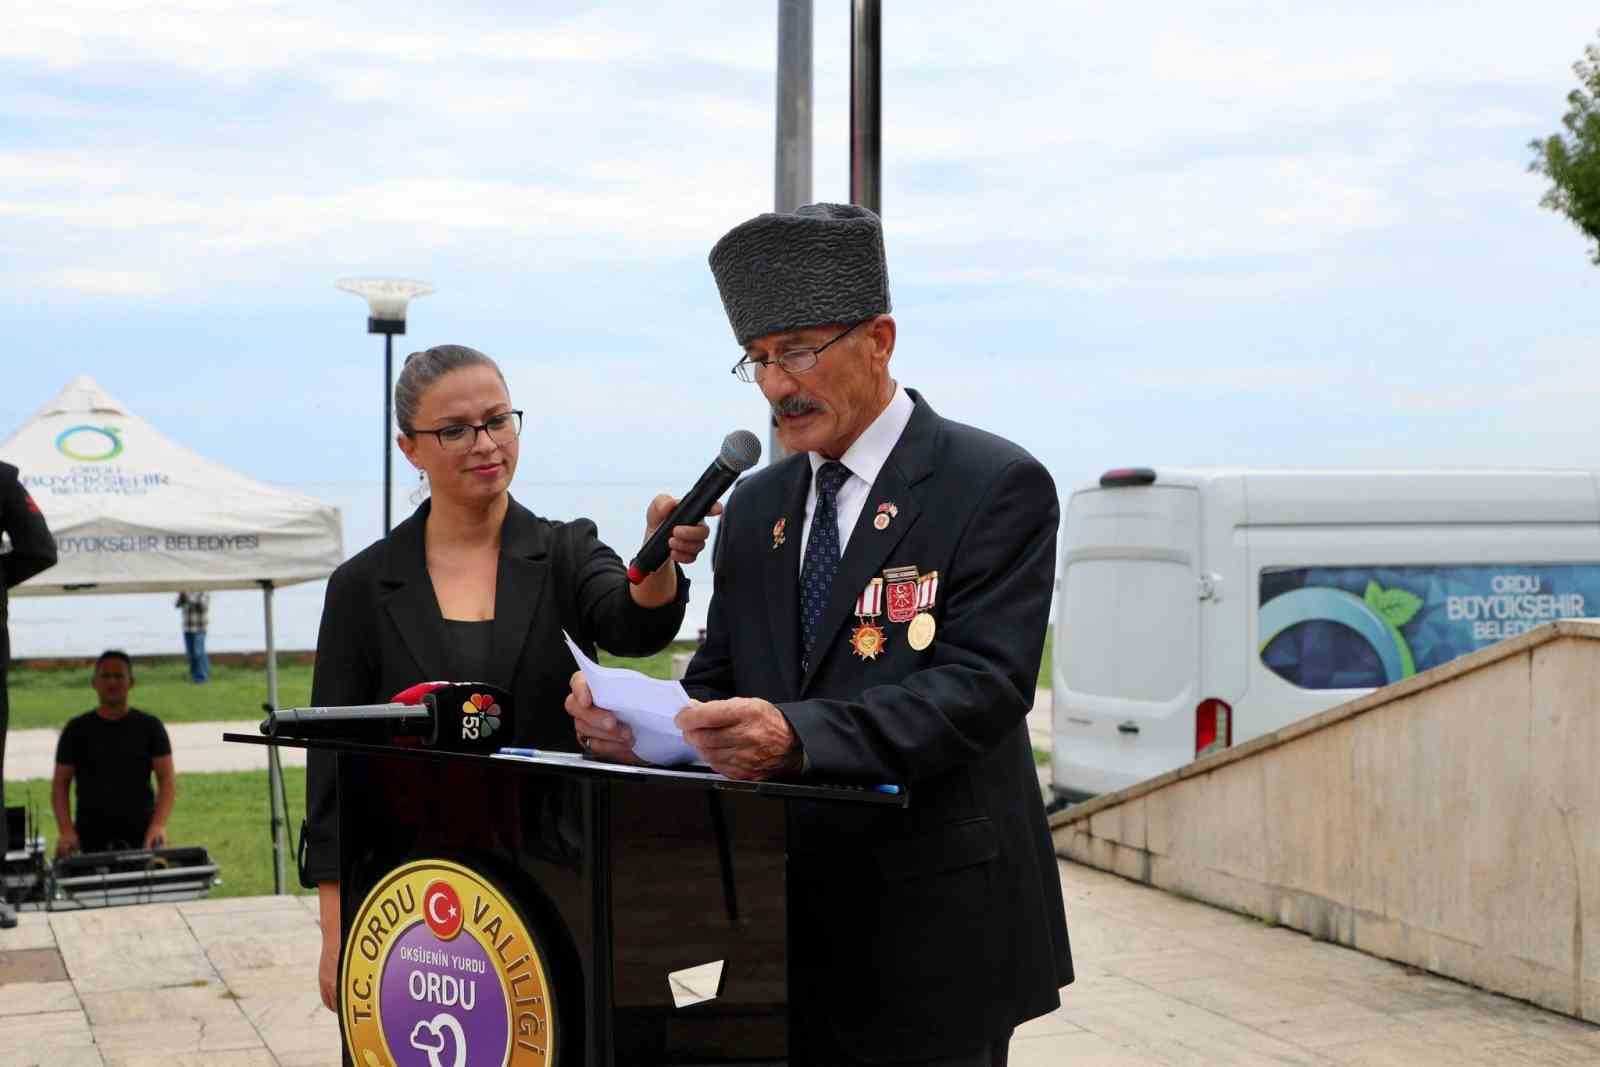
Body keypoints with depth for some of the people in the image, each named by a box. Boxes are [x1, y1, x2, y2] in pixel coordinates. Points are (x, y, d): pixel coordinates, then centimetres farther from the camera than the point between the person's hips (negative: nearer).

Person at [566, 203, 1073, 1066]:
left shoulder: (996, 486, -8)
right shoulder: (753, 507, 13)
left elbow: (980, 687, -19)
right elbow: (717, 683, 11)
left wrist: (797, 736, -33)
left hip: (930, 930, -5)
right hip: (784, 925, 5)